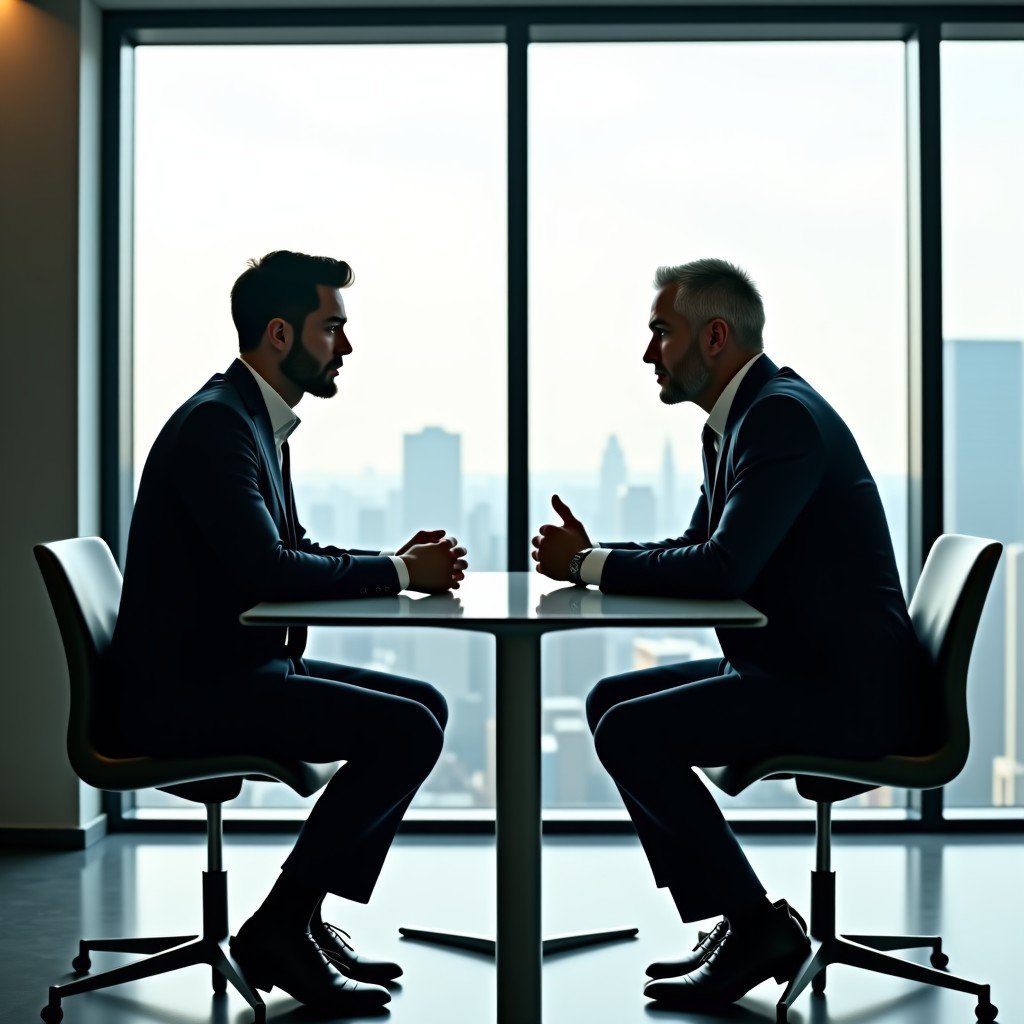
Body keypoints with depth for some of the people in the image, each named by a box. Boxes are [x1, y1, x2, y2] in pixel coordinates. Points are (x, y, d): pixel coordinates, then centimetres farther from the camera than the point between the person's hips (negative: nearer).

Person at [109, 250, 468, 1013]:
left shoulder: (258, 419, 15)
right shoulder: (216, 422, -17)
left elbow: (293, 552, 19)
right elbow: (265, 569, -26)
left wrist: (399, 561, 2)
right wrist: (398, 572, -15)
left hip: (235, 669, 11)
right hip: (185, 691, -11)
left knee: (426, 706, 10)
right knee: (407, 730, -19)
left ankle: (306, 915, 11)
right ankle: (279, 928, -7)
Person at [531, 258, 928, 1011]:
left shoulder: (783, 416, -19)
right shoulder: (738, 418, 13)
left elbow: (721, 570, -28)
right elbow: (696, 553, 19)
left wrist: (590, 564, -14)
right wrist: (591, 558, 1)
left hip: (843, 690, -11)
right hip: (793, 668, 11)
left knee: (630, 731, -18)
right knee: (611, 701, 11)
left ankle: (756, 924, -4)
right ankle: (738, 923, 12)